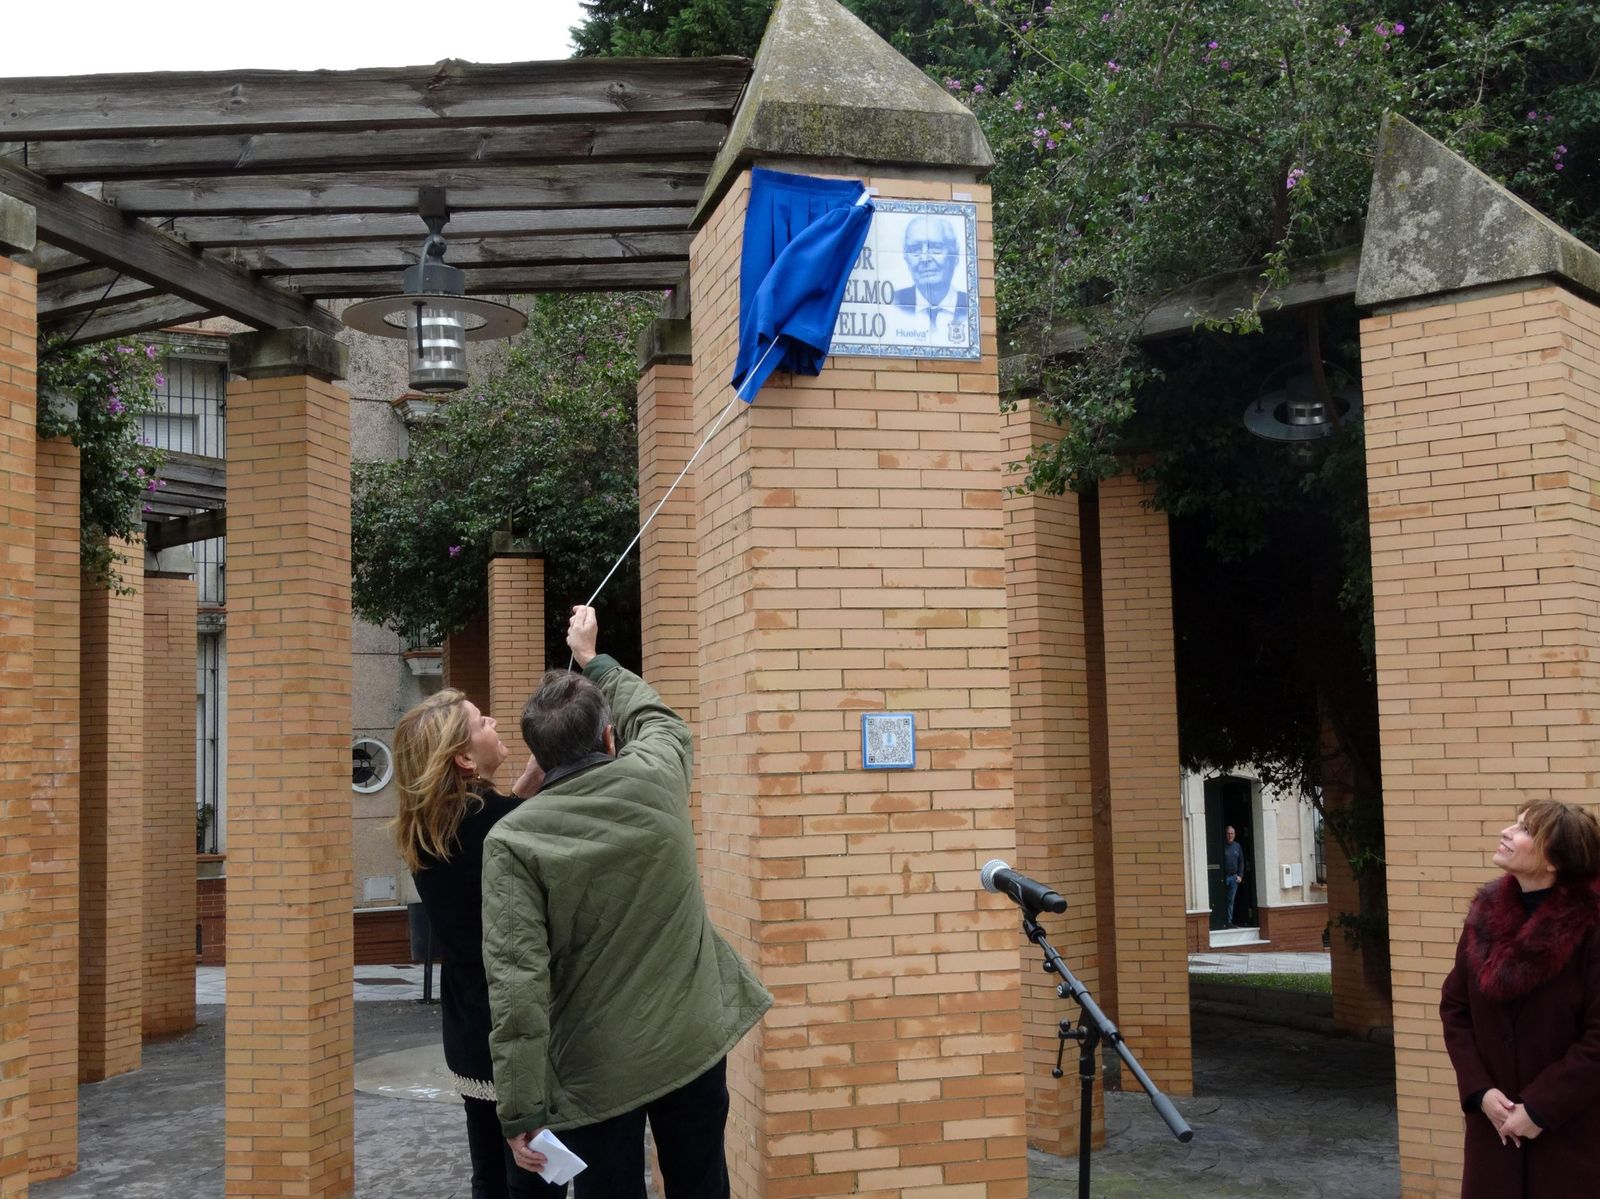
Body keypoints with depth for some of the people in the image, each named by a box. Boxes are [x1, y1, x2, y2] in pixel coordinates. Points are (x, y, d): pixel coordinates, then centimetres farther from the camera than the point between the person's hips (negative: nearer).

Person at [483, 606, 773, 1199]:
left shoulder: (512, 840, -14)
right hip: (695, 1042, 3)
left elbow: (517, 981, -19)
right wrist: (591, 658, 34)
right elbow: (655, 714, 20)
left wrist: (522, 1107, -14)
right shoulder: (657, 777, -5)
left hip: (599, 1070, -3)